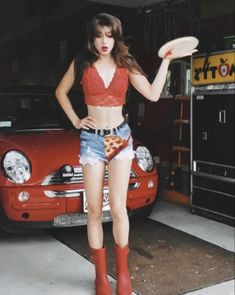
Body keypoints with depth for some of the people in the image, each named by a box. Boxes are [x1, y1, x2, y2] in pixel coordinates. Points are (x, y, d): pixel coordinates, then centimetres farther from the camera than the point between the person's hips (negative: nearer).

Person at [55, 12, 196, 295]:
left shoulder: (126, 65, 4)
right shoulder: (81, 64, 2)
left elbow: (153, 94, -3)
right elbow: (60, 92, 15)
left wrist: (166, 60, -4)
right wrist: (75, 121, 6)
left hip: (120, 138, 0)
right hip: (92, 140, 0)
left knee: (118, 208, -6)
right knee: (94, 211, 2)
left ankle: (122, 272, 13)